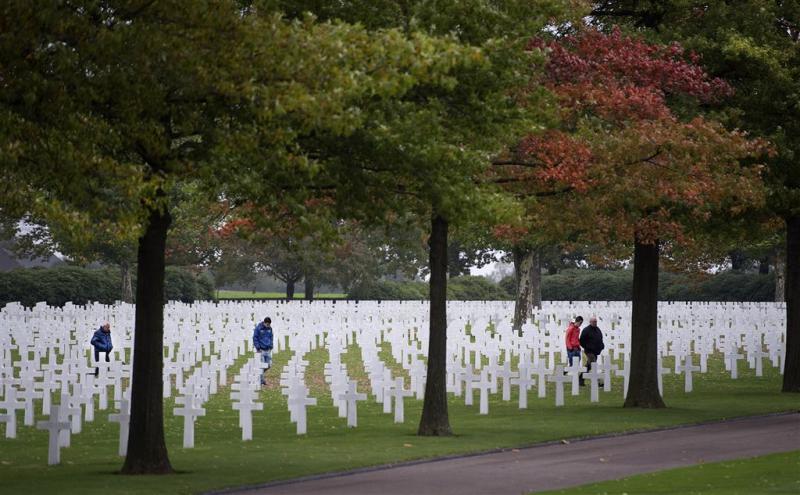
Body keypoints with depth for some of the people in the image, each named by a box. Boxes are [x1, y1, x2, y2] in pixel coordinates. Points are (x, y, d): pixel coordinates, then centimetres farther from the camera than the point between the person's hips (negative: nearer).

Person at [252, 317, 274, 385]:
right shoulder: (258, 328, -10)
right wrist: (258, 348, -11)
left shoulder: (269, 328, 6)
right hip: (261, 350, -5)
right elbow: (255, 338, -7)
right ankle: (261, 380, 4)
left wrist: (270, 346, 7)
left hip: (268, 349, 5)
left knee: (269, 365, 4)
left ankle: (260, 373, 27)